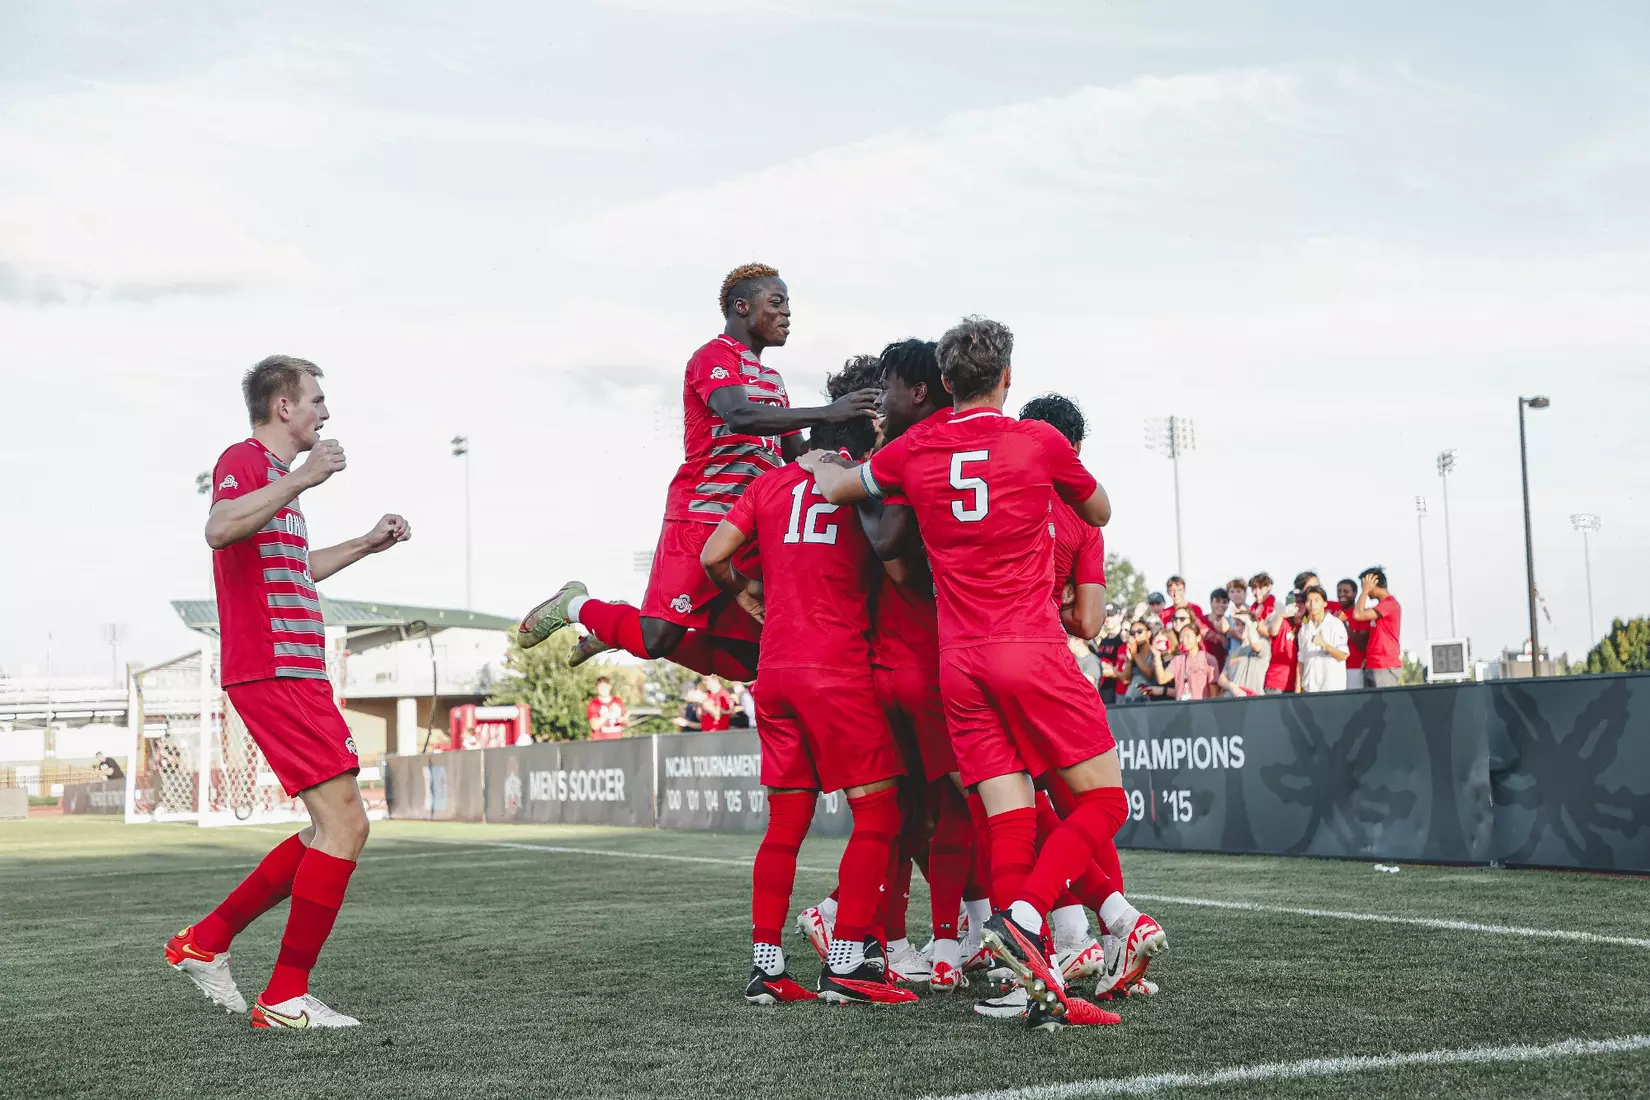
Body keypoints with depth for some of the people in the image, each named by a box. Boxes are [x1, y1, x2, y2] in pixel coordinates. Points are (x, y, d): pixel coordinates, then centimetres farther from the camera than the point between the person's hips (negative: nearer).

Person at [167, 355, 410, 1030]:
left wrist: (367, 544, 34)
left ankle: (204, 943, 19)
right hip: (275, 672, -10)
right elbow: (220, 530, -29)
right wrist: (300, 480, -31)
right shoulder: (244, 459, -7)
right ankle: (285, 997, -4)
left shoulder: (276, 474, 23)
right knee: (344, 826, -11)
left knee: (330, 832, 12)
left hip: (296, 675, 10)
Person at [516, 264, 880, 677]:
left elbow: (796, 454, 22)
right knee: (657, 639, -15)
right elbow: (739, 415, -25)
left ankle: (619, 630, 20)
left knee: (742, 660, 4)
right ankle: (575, 605, 14)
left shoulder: (772, 379, 22)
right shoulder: (714, 357, -5)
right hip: (701, 515, -8)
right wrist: (826, 414, -32)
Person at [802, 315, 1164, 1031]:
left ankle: (1038, 987, -4)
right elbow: (1100, 513, 16)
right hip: (1032, 650, -4)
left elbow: (838, 487, 26)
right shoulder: (1037, 442, -2)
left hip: (959, 663, 4)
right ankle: (1020, 919, -18)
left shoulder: (913, 452, 7)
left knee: (1010, 821, 2)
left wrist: (818, 464, 48)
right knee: (1103, 800, 2)